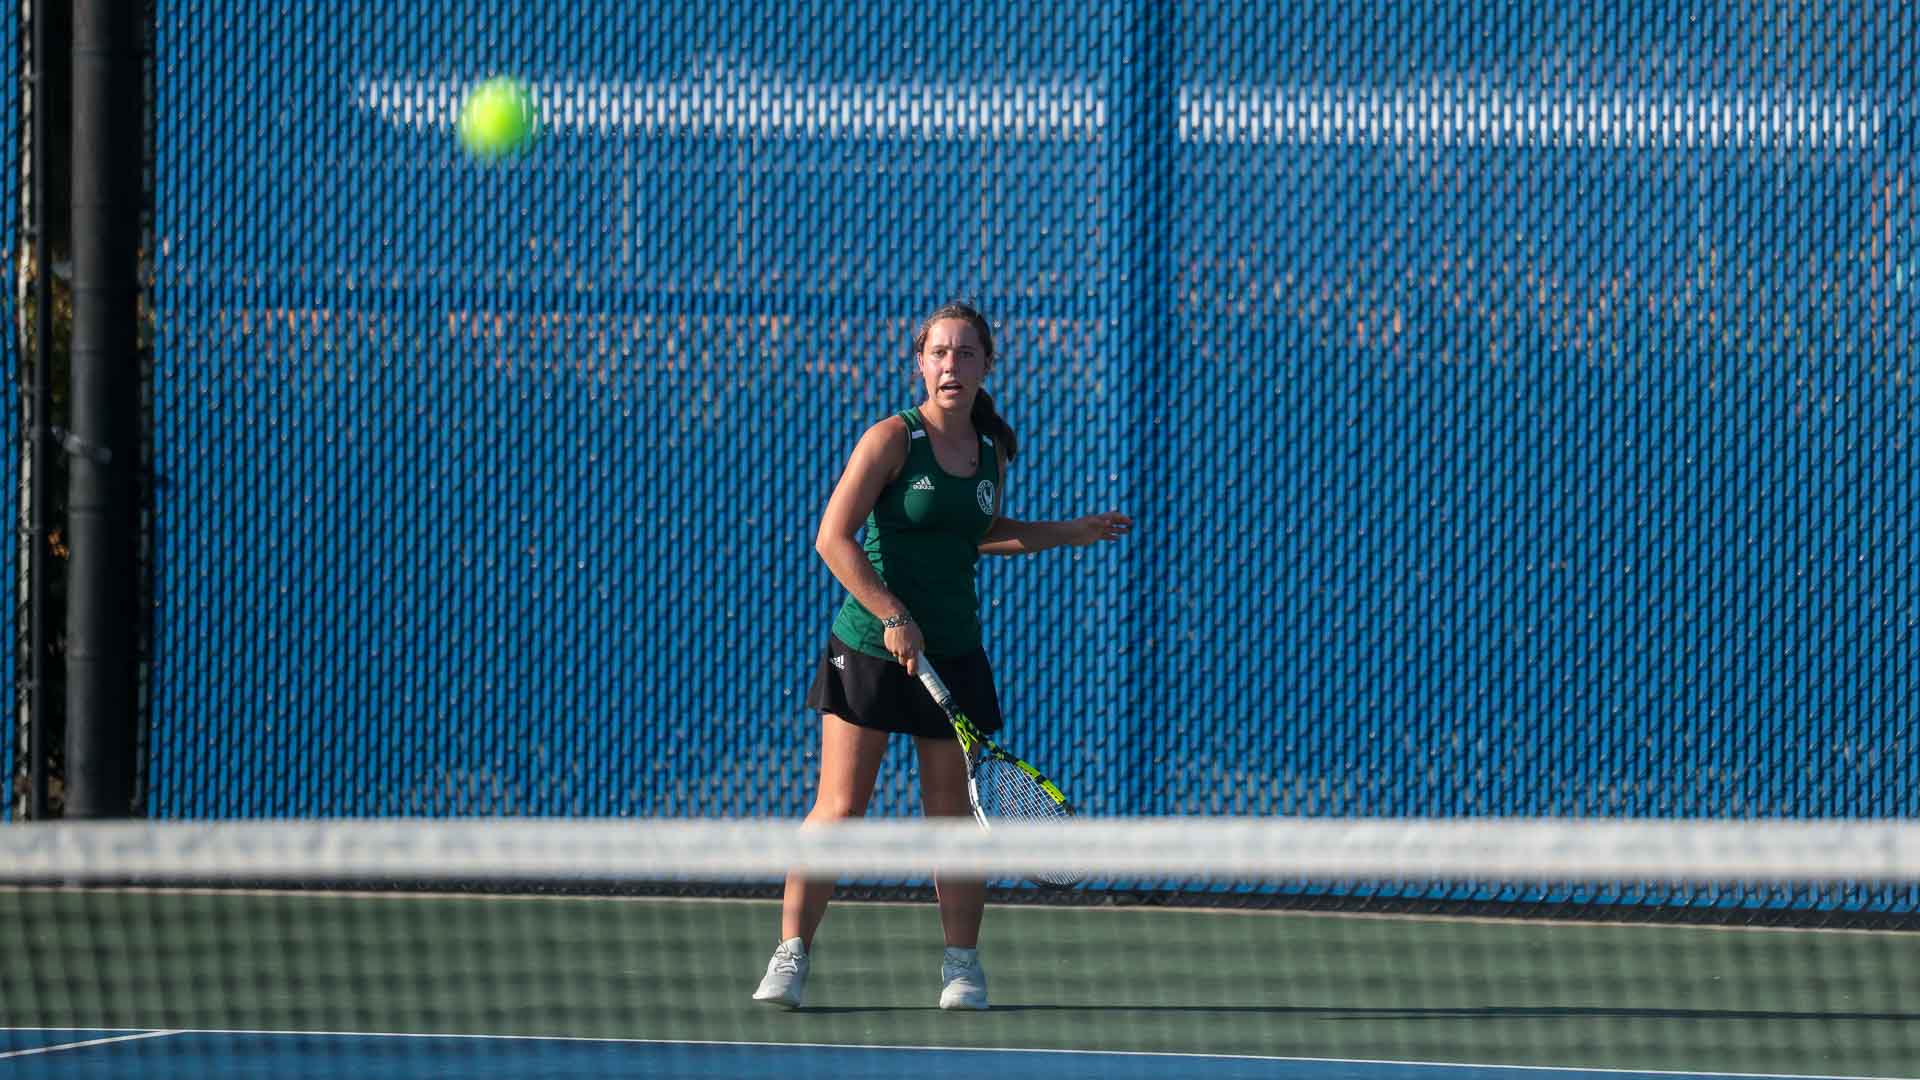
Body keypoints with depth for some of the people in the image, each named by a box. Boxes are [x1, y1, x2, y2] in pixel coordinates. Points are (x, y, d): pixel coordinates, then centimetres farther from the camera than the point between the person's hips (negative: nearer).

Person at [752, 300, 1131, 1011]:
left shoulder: (992, 451, 6)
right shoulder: (892, 439, -10)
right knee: (838, 807, -7)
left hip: (952, 653, 4)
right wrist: (894, 617, -21)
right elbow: (833, 538, -15)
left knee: (951, 817, 5)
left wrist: (1071, 534, 18)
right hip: (868, 650, -4)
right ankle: (790, 960, -1)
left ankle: (963, 966, 15)